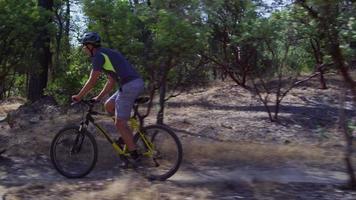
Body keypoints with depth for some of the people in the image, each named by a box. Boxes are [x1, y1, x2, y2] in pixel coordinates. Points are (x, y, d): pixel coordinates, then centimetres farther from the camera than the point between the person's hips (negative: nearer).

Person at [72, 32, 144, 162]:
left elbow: (92, 81, -4)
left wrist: (79, 96, 7)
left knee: (120, 124, -2)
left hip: (129, 86, -9)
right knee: (109, 106, 21)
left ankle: (134, 156, 3)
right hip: (137, 83, 9)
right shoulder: (107, 54, 25)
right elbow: (111, 81, 26)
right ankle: (127, 134, 20)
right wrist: (99, 97, 27)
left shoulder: (99, 55, -3)